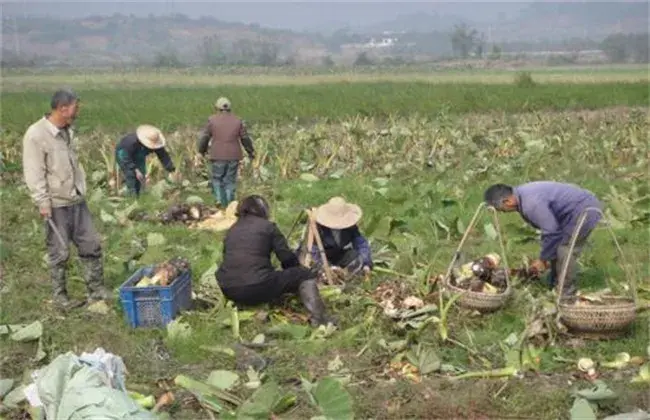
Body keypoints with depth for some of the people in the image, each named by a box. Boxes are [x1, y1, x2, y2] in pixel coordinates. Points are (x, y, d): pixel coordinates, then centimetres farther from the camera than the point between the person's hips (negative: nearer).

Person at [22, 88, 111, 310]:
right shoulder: (36, 135, -15)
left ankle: (96, 290, 20)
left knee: (91, 245, 9)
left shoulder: (67, 131, 9)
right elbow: (34, 174, -15)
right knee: (59, 252, 3)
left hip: (77, 200, 7)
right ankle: (60, 295, 18)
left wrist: (82, 188, 15)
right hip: (56, 205, -7)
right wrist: (43, 202, -17)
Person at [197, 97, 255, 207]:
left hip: (218, 156, -2)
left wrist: (201, 151, 18)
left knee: (217, 180, 8)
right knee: (230, 181, 8)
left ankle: (220, 201, -6)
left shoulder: (212, 120, -1)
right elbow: (245, 138, 9)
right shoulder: (237, 121, 6)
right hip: (233, 156, 2)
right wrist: (251, 152, 22)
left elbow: (204, 137, 3)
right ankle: (229, 205, 8)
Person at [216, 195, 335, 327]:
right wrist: (299, 270, 24)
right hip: (258, 288, -6)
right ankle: (318, 317, -13)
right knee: (305, 275, 7)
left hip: (228, 290, 6)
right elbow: (287, 257, 4)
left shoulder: (232, 229, 20)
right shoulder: (268, 226, 5)